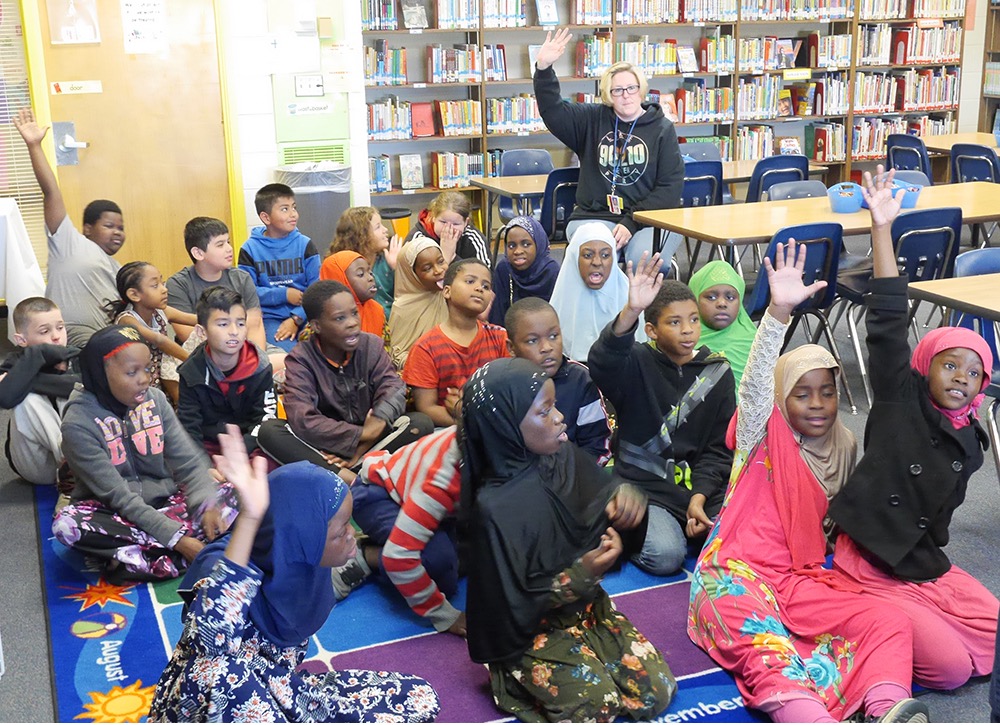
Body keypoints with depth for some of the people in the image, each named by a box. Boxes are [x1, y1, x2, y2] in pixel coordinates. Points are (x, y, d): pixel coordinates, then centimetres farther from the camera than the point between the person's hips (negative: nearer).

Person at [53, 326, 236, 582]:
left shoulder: (155, 400, -3)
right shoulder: (78, 424, -16)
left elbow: (189, 463, -5)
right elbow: (118, 497, -20)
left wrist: (207, 505, -26)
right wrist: (177, 538, -27)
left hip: (164, 503, 4)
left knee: (230, 493, -18)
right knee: (66, 524, -34)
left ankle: (132, 558, -28)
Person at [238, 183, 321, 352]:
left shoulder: (305, 244, 5)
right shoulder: (250, 249, 3)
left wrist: (297, 319, -14)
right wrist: (284, 294, -8)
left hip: (304, 315, 2)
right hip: (270, 317, -2)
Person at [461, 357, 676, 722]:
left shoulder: (563, 456, -10)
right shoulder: (495, 507, -27)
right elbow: (512, 606, -20)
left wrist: (625, 498, -18)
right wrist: (581, 575, -27)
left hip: (587, 605, 6)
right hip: (531, 628, -6)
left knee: (657, 691, -3)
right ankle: (521, 678, 7)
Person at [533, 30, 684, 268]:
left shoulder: (662, 128, 6)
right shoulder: (593, 120, 11)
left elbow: (671, 186, 0)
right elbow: (552, 110, 0)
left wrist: (632, 222, -12)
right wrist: (543, 69, -17)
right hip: (596, 215, 1)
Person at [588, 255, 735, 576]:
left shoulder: (717, 372, 5)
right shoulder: (637, 364, -6)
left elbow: (720, 447, 5)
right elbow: (601, 363, -32)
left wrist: (699, 496, -11)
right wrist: (630, 311, -50)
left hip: (702, 484, 4)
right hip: (644, 485, -3)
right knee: (664, 556, -26)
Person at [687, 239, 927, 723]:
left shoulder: (844, 448, 15)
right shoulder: (764, 436, 0)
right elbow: (755, 384, -22)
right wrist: (779, 311, -36)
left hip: (800, 579, 5)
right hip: (737, 572, -5)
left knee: (890, 623, -20)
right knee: (770, 657, -35)